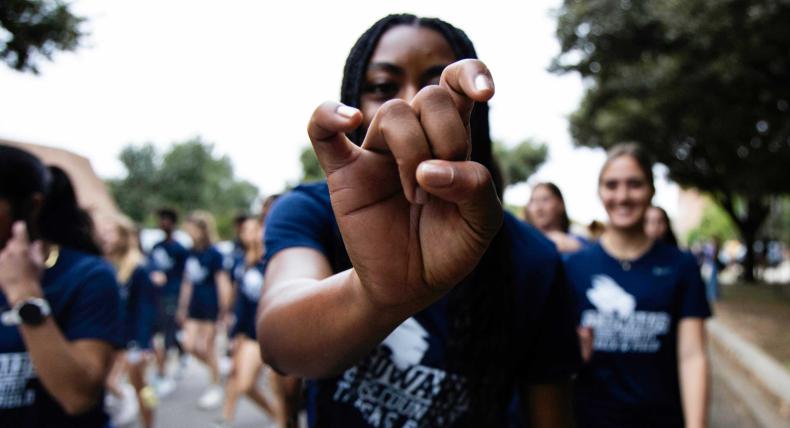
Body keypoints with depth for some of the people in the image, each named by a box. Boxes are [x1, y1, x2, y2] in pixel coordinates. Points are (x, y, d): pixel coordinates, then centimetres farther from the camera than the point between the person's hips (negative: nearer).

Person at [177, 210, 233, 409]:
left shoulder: (214, 254, -13)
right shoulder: (191, 253, 7)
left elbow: (222, 282, -12)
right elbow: (187, 282, 14)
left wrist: (224, 310, -14)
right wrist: (182, 307, 17)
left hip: (210, 306, -6)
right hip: (195, 305, 6)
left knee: (206, 347, 1)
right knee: (189, 345, 1)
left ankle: (216, 387, 19)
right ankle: (215, 369, 26)